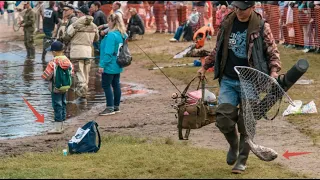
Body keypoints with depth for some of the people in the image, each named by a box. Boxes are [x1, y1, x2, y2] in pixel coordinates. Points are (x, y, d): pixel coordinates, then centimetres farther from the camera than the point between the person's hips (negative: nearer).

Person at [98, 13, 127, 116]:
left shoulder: (111, 35, -20)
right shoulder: (122, 35, 8)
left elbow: (108, 52, -22)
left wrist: (102, 65, -19)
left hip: (110, 65, -9)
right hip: (118, 65, 9)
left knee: (106, 85, -4)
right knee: (116, 85, 14)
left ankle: (110, 108, -5)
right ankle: (116, 106, 21)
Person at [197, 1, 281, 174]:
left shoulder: (261, 27, -5)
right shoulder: (227, 24, 5)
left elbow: (273, 52, 1)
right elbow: (218, 49, 20)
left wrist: (274, 71, -14)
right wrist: (205, 66, 18)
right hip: (228, 81, 3)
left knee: (246, 123, 1)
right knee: (223, 118, -8)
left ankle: (242, 160, 17)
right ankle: (233, 145, 23)